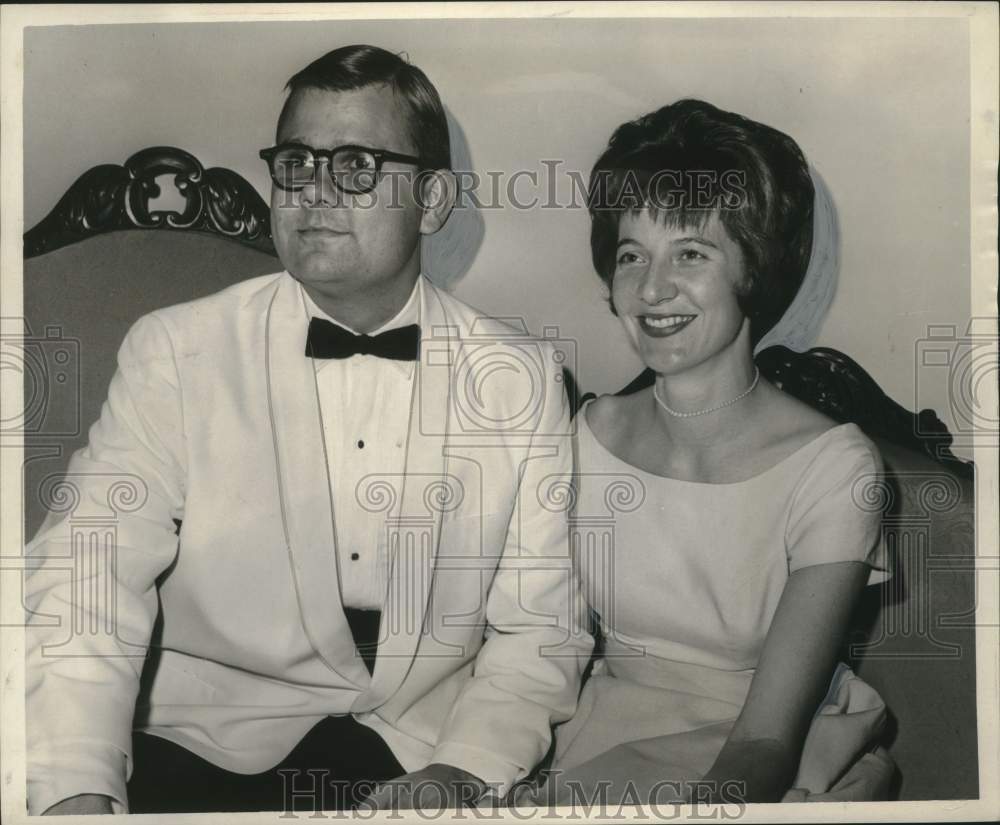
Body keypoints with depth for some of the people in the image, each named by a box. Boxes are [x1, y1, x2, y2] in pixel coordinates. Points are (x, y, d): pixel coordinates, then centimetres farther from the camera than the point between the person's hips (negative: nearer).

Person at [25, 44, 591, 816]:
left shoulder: (521, 378, 0)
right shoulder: (172, 352, -4)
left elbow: (540, 629, 0)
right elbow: (87, 588, -12)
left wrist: (458, 777, -15)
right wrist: (79, 795, -27)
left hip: (425, 753, 2)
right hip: (211, 749, -1)